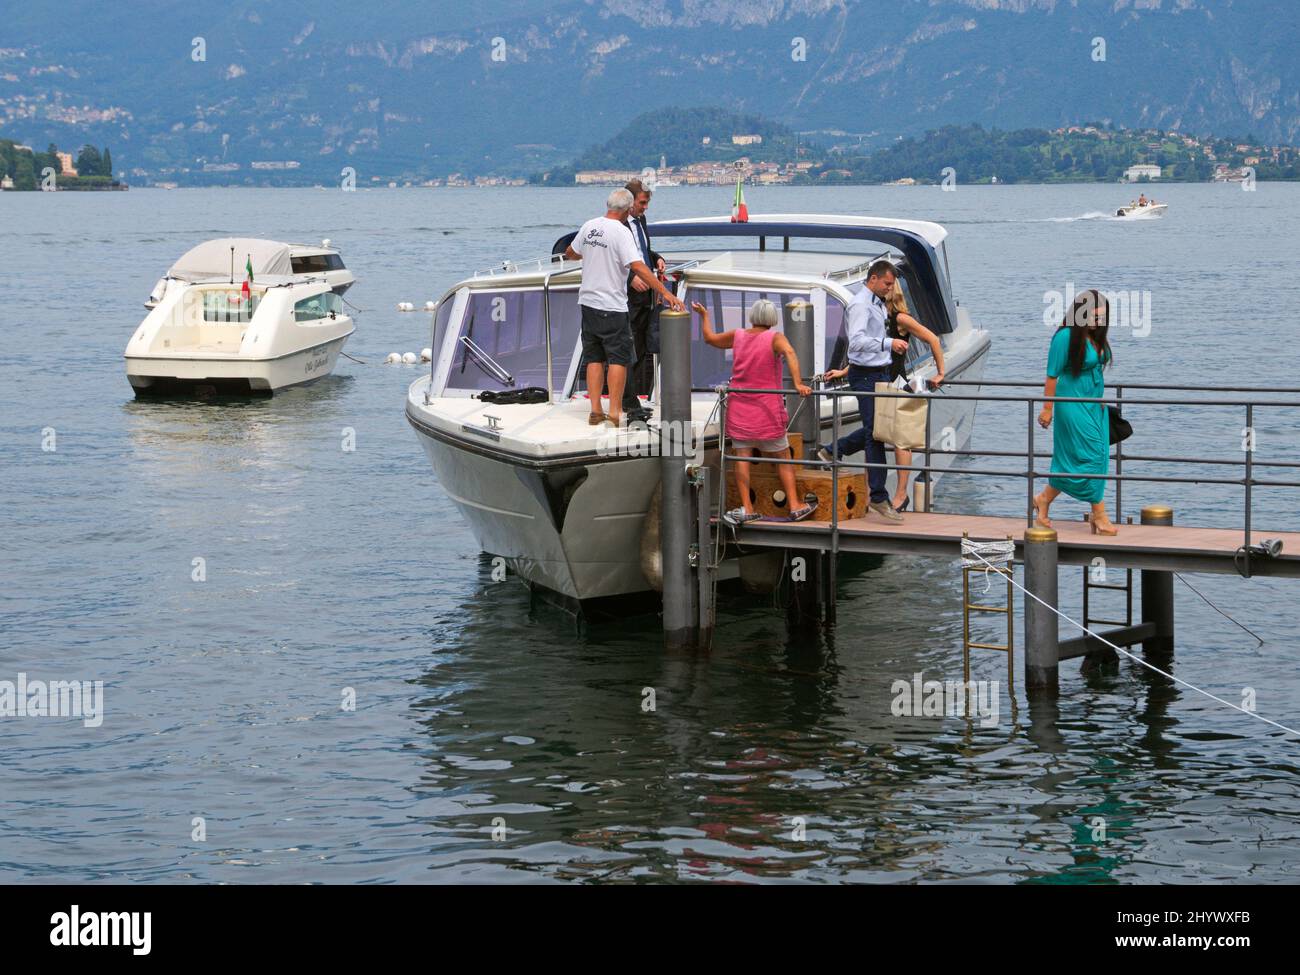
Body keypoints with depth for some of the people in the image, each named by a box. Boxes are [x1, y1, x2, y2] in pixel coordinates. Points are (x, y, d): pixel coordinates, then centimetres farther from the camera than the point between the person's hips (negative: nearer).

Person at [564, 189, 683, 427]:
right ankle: (615, 411, -4)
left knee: (594, 358, 11)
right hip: (611, 307, -7)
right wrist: (665, 292, -26)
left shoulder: (589, 227, 5)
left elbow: (570, 253, 20)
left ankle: (595, 411, 10)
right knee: (619, 358, 0)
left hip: (588, 302, 7)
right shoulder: (621, 232, -15)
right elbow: (637, 266, -24)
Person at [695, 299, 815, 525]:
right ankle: (795, 506, 5)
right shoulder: (775, 338, -7)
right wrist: (798, 384, -35)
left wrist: (704, 315, 37)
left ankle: (746, 508, -3)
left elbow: (710, 337, 21)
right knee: (783, 459, 6)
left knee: (742, 457, 3)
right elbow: (789, 353, -28)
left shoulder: (737, 336, 5)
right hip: (767, 409, -3)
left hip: (739, 406, 3)